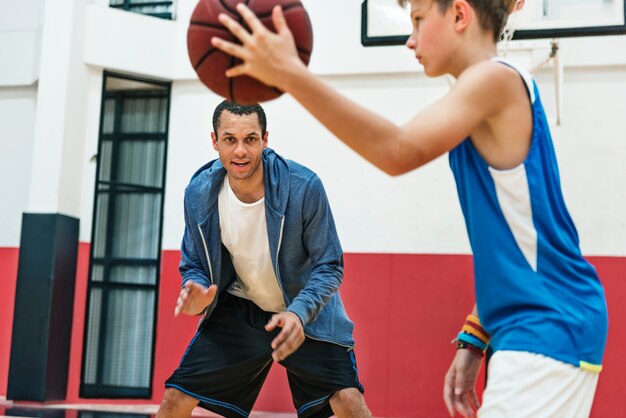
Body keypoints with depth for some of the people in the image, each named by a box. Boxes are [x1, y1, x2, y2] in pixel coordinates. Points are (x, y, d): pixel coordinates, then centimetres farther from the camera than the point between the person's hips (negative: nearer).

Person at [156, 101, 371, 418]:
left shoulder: (304, 186, -24)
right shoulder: (198, 192, -14)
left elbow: (329, 266, -16)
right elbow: (193, 264, 0)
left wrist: (299, 313, -33)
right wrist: (196, 293, -24)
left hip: (307, 311, -2)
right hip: (238, 310, 3)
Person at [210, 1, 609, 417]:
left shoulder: (497, 78, -11)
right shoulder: (493, 89, 17)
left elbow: (399, 151, -28)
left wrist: (290, 74, -32)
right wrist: (475, 337, 16)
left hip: (547, 328, -10)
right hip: (530, 328, 10)